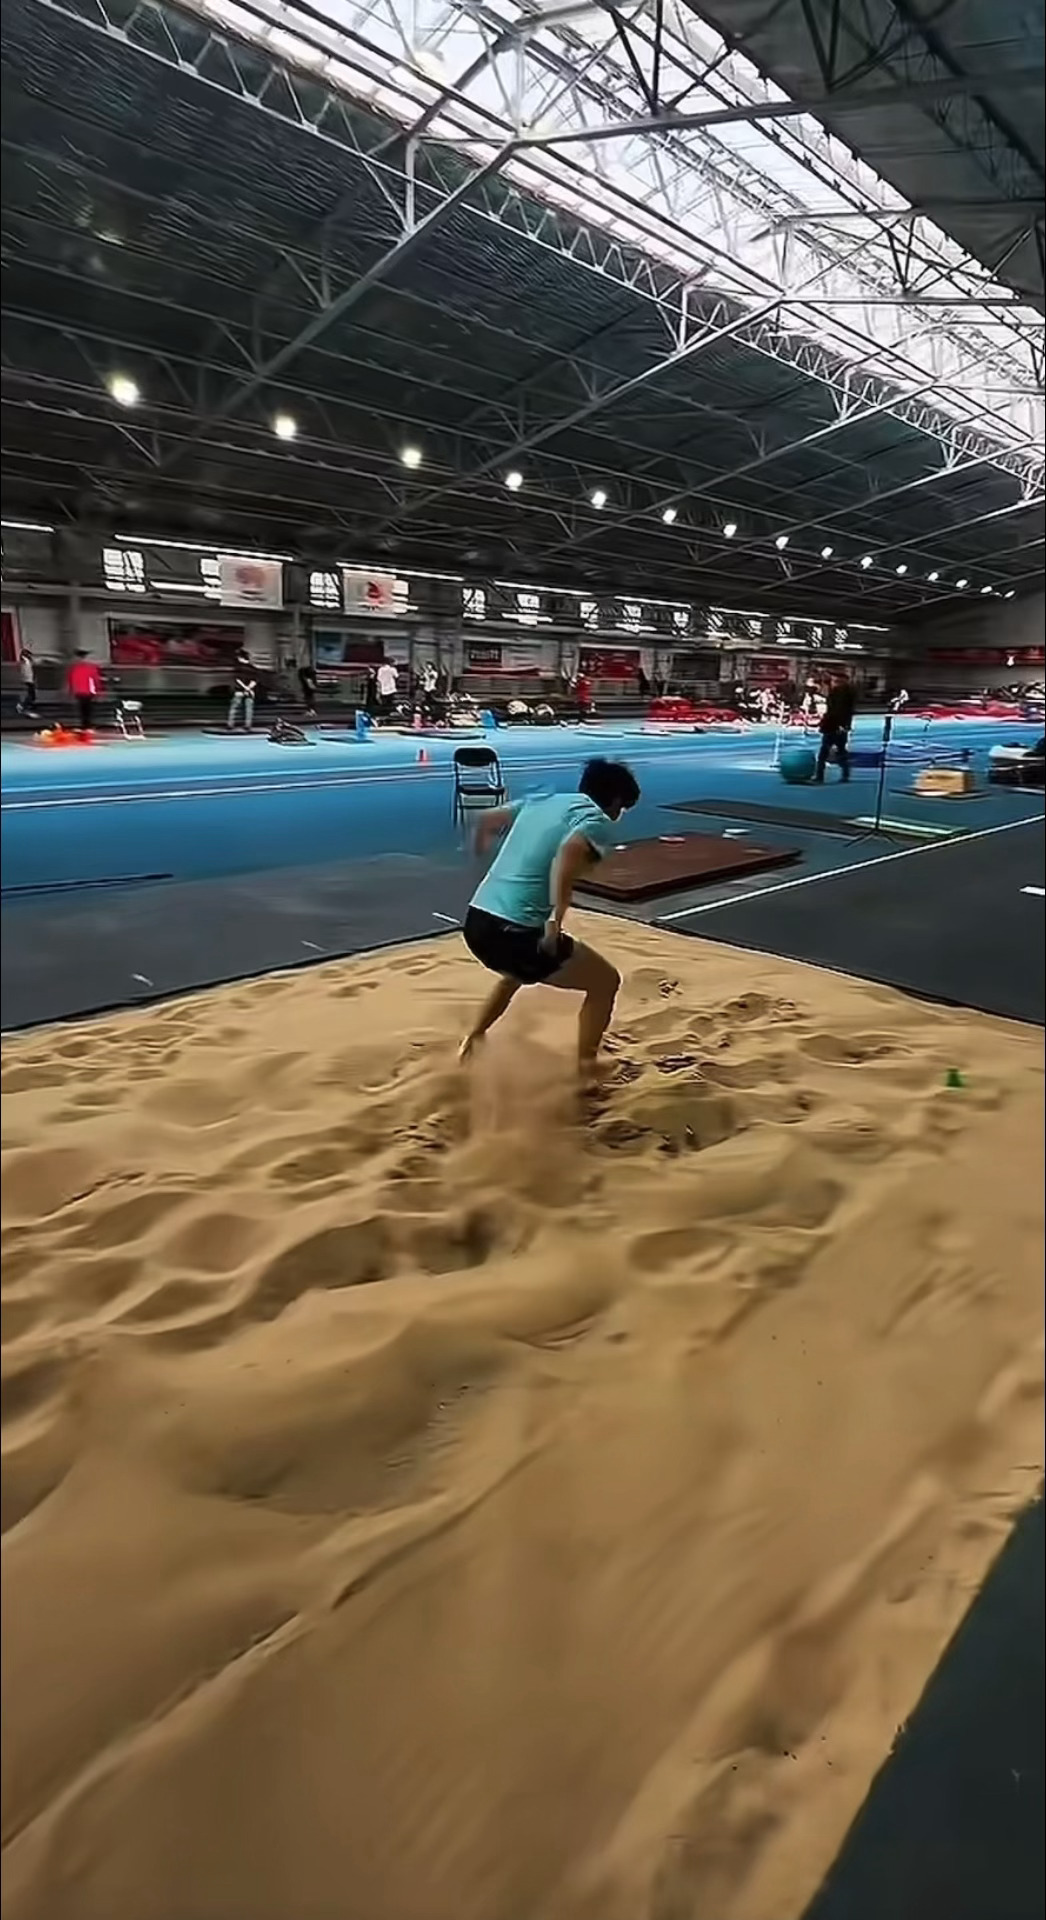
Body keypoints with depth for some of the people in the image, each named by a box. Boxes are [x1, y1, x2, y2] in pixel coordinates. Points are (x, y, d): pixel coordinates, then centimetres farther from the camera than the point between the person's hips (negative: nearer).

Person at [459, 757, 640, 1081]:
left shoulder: (541, 800, 19)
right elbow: (570, 852, -23)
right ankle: (585, 1073, 15)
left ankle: (472, 1040, 45)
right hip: (514, 933, -8)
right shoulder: (599, 821, -1)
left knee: (516, 973, 41)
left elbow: (488, 821, 30)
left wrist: (481, 854, 49)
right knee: (605, 981, 11)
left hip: (476, 923, 8)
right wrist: (556, 919, -22)